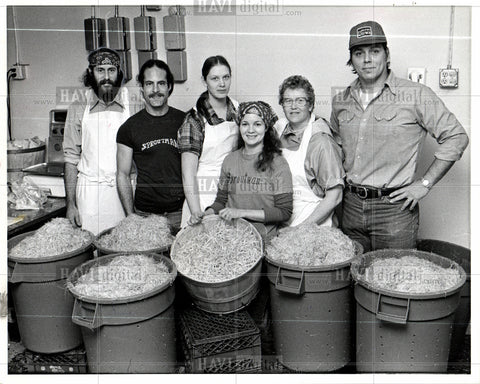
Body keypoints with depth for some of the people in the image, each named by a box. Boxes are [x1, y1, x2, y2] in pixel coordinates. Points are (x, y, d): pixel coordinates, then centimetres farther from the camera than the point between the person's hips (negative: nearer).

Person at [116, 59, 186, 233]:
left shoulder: (184, 122, 4)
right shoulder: (129, 128, 2)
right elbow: (123, 175, 4)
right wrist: (131, 217, -2)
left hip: (181, 212, 1)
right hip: (145, 214, 0)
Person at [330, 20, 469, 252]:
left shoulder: (416, 96, -6)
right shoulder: (341, 102, 7)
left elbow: (456, 137, -3)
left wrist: (424, 184, -7)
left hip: (395, 208, -4)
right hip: (351, 207, 4)